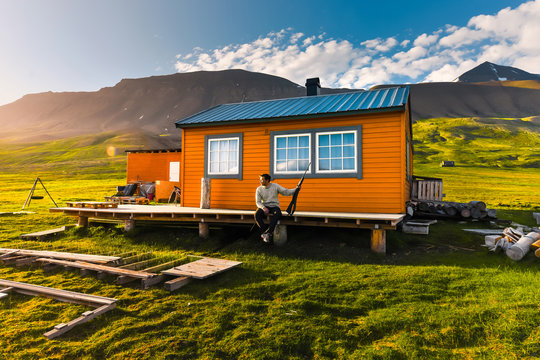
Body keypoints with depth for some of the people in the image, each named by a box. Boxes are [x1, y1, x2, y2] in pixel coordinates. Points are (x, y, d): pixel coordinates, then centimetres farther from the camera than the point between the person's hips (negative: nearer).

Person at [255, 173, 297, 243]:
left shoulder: (275, 186, 0)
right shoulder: (259, 189, 2)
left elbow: (286, 192, -1)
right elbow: (258, 202, -2)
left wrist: (296, 189, -14)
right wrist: (263, 208, -21)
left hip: (274, 206, -1)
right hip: (264, 207, 1)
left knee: (277, 214, -37)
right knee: (257, 214, -31)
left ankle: (266, 233, -37)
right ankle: (268, 234, -26)